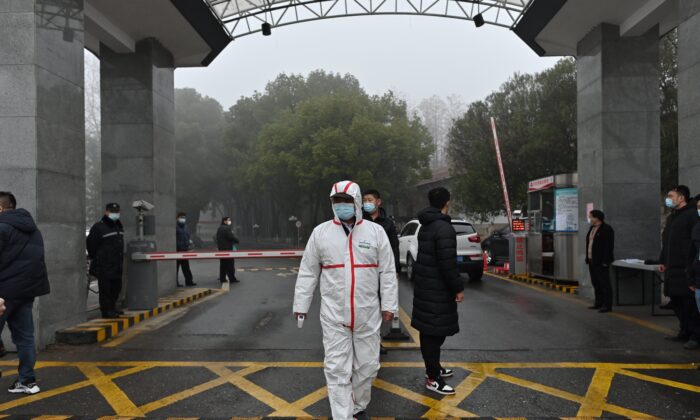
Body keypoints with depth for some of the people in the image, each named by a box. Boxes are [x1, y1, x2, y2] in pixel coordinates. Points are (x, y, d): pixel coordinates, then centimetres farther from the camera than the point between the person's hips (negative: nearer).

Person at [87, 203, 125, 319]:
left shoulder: (119, 226, 15)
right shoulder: (99, 227, -11)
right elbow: (91, 244, -8)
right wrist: (95, 258, -1)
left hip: (117, 265, 8)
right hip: (104, 266, -8)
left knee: (116, 287, 15)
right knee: (105, 288, -5)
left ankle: (112, 307, 27)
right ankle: (106, 310, 1)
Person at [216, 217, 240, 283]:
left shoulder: (219, 229, 15)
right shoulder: (227, 228, -14)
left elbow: (217, 239, 19)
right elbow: (231, 237, -18)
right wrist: (238, 241, -2)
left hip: (221, 248, 9)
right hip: (228, 248, -9)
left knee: (223, 264, 11)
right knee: (230, 264, -5)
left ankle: (222, 278, 11)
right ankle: (232, 278, -4)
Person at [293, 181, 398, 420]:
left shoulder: (375, 231, 0)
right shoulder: (320, 232, 0)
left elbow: (388, 272, 1)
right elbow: (308, 273, 4)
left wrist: (389, 305, -1)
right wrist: (301, 305, 3)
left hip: (368, 314, 1)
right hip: (333, 315, -1)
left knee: (367, 366, 12)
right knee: (337, 369, -2)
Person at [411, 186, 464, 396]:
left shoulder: (425, 227, 11)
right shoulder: (444, 228, -19)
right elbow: (448, 263, -24)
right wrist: (458, 288, -14)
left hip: (424, 286, 10)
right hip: (438, 291, -10)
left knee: (428, 331, 18)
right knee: (435, 333, -3)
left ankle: (433, 368, 33)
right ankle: (433, 378, 4)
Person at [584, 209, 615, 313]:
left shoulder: (607, 229, -13)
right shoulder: (593, 228, 14)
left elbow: (609, 246, -16)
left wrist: (605, 261, -19)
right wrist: (588, 258, 14)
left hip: (601, 262, -9)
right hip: (592, 261, 9)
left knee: (604, 283, -4)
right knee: (595, 283, 12)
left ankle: (607, 305, -1)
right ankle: (599, 303, 21)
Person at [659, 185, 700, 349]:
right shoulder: (671, 217, 19)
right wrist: (663, 261, 20)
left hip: (685, 269, -9)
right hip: (672, 268, 9)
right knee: (676, 302, 12)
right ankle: (685, 332, 22)